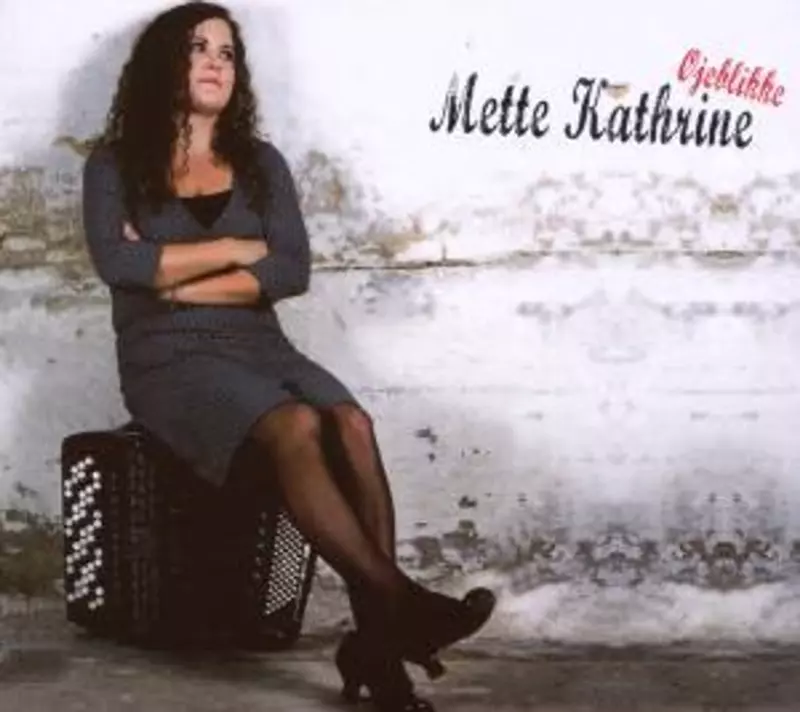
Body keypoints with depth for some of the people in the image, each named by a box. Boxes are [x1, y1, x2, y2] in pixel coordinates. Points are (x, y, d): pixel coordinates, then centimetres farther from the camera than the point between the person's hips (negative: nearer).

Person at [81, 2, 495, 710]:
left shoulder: (261, 162, 16)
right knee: (295, 427, -34)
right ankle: (398, 599, -40)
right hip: (169, 357, -3)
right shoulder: (115, 164, 8)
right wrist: (236, 249, -5)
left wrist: (181, 280, -8)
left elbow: (294, 270, 1)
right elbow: (116, 262, -12)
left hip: (258, 345, 4)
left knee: (352, 422, -29)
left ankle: (375, 634, -36)